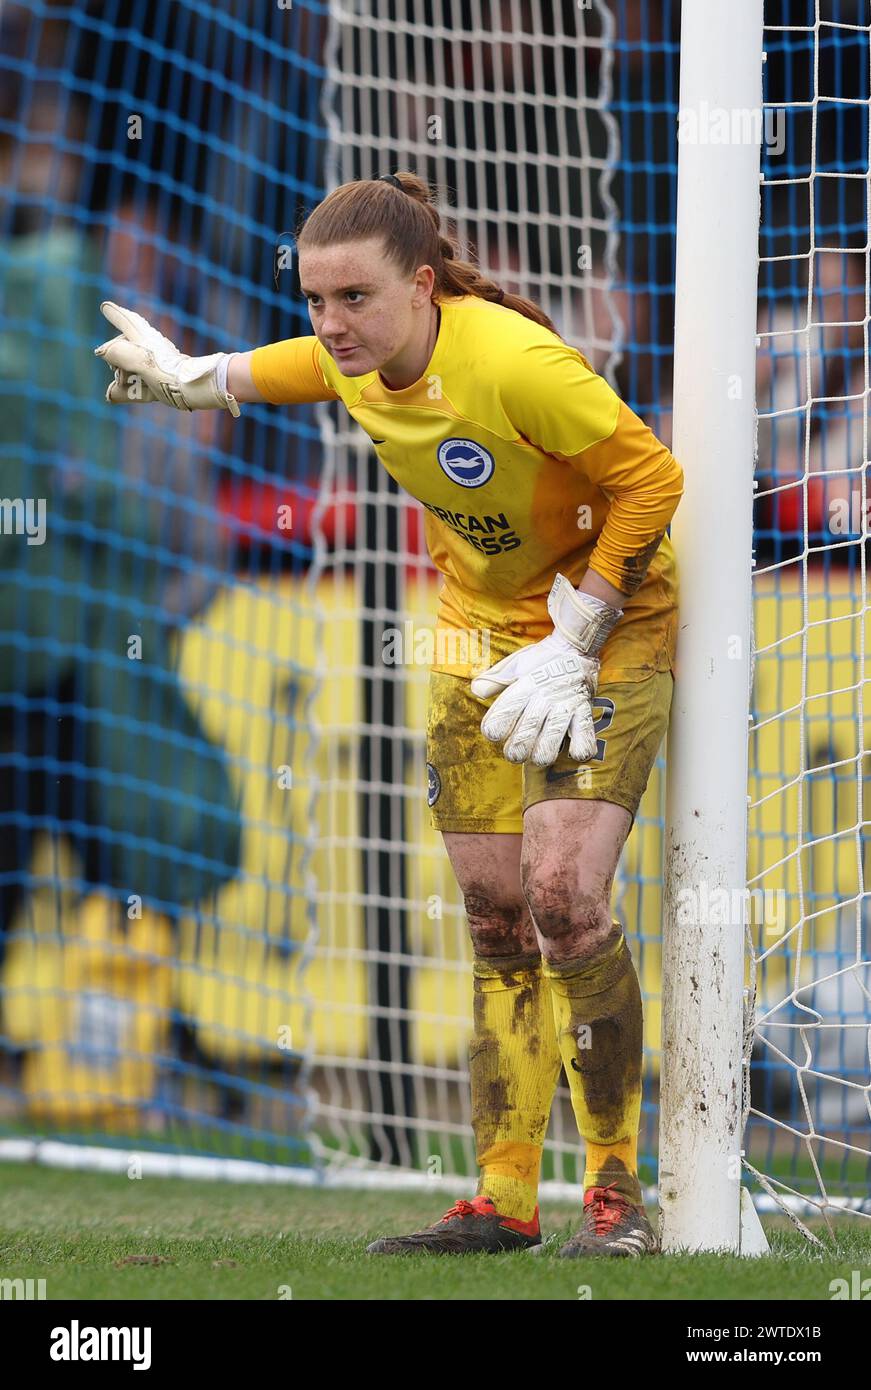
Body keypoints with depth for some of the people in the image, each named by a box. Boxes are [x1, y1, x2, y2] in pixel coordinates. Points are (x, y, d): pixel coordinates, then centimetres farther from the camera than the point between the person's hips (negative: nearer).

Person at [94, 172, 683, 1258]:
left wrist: (574, 644, -20)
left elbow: (650, 478, -22)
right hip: (480, 630, 7)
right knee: (495, 914, 4)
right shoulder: (354, 358, -8)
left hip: (609, 621, -7)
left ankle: (615, 1188, -8)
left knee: (561, 892, -19)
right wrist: (195, 380, 29)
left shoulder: (513, 364, -30)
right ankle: (504, 1199, 10)